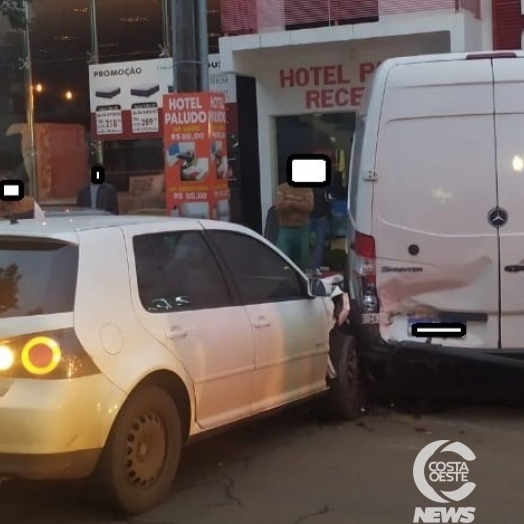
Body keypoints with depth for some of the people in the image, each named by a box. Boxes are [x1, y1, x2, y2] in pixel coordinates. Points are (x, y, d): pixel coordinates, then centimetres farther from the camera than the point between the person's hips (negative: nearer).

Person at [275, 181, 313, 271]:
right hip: (285, 228, -2)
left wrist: (291, 203, -15)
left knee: (302, 257, 9)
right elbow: (279, 206, -14)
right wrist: (300, 205, -9)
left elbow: (309, 206, -13)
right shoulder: (282, 188, 0)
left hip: (302, 229, 2)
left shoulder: (307, 190, 3)